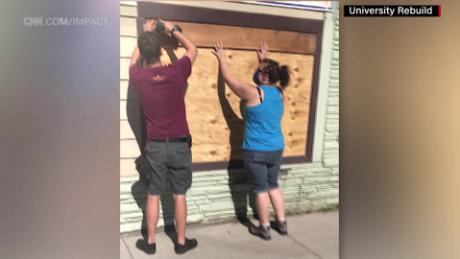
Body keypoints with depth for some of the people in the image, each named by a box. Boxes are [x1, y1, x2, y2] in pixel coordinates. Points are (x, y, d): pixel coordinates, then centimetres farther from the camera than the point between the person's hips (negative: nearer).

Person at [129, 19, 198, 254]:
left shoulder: (138, 76, -7)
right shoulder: (176, 72, -12)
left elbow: (134, 59, 19)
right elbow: (193, 50, 8)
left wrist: (146, 33, 27)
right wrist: (173, 30, 17)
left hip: (155, 146, 1)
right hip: (179, 144, -1)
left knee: (153, 195, 12)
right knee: (179, 195, 9)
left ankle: (150, 242, 23)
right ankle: (181, 242, 22)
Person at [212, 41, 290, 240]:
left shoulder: (253, 93, -17)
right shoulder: (278, 93, 2)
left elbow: (228, 78, -5)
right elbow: (268, 78, 26)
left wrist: (222, 58, 9)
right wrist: (264, 60, 35)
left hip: (256, 151, -6)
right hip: (276, 150, 6)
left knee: (261, 189, 6)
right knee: (273, 185, 20)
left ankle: (264, 228, 18)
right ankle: (282, 223, 27)